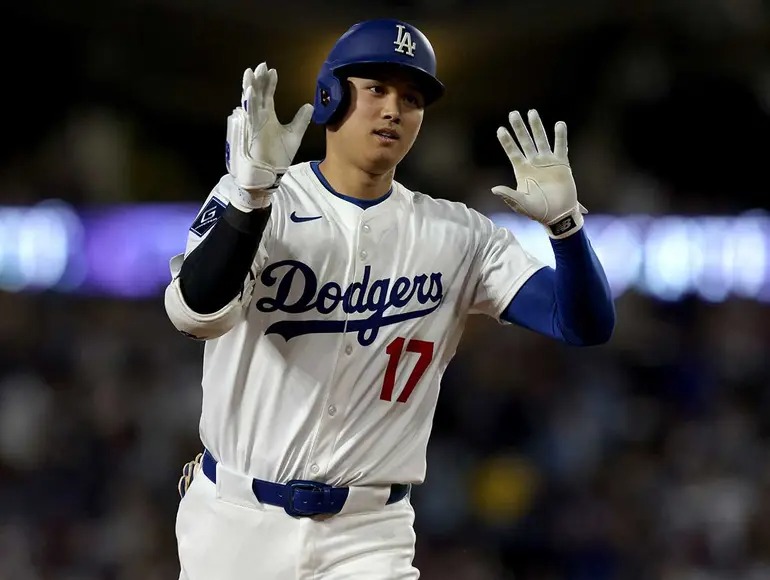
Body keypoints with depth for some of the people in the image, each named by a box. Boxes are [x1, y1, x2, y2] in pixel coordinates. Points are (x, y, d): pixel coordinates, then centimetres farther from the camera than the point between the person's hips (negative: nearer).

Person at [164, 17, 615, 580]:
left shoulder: (458, 237, 2)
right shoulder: (247, 198, -5)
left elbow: (587, 325, -4)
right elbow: (196, 312, -24)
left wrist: (564, 220, -22)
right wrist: (254, 191, -38)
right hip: (234, 522, -1)